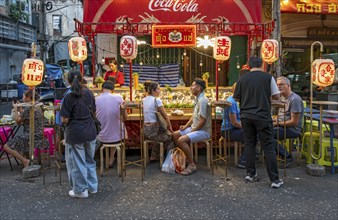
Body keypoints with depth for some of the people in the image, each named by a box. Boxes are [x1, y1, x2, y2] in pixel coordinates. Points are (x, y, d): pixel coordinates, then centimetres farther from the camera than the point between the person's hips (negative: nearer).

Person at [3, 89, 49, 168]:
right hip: (39, 135, 10)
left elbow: (18, 121, -7)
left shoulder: (29, 108, -18)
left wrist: (15, 110, 6)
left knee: (7, 147, -8)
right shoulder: (37, 107, 11)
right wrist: (20, 110, 21)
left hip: (32, 137, -10)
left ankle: (25, 161, -11)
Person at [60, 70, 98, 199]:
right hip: (90, 131, 6)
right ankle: (92, 186, 30)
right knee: (89, 160, 20)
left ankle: (80, 190, 19)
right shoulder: (89, 93, 1)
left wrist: (64, 121, 6)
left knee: (77, 162, 8)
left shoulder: (69, 97, -15)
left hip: (75, 134, -5)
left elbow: (65, 120, -15)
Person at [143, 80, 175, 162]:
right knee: (170, 137, 16)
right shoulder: (157, 100, -13)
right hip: (153, 131, -8)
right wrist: (170, 127, 10)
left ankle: (154, 157, 37)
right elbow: (166, 117, -8)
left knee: (164, 132, 33)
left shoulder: (144, 100, 9)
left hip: (145, 130, 8)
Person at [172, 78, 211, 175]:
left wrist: (192, 131, -13)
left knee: (182, 140, -27)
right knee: (175, 135, 7)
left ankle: (192, 165, -18)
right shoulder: (198, 99, 12)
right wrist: (186, 126, 8)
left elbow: (203, 121, -23)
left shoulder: (203, 100, -20)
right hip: (195, 128, 10)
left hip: (203, 131, -10)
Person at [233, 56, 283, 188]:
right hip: (263, 116, -2)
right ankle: (275, 179, 3)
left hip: (246, 116, 3)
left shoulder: (243, 79, 2)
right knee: (269, 147, 1)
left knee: (249, 144, 14)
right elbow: (276, 96, 1)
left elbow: (236, 98, 7)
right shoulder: (268, 77, -3)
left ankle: (250, 174, 17)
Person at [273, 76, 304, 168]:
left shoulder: (295, 99, -17)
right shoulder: (282, 98, 14)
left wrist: (278, 123, -17)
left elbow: (294, 122, -21)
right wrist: (273, 120, 4)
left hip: (292, 129, -9)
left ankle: (288, 157, -14)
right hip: (282, 126, 10)